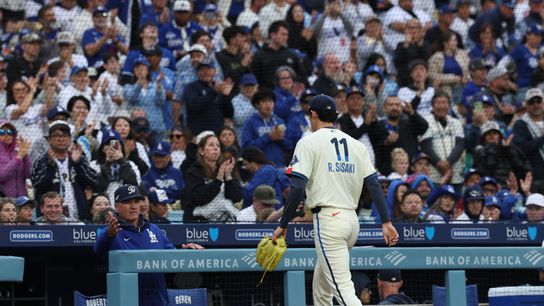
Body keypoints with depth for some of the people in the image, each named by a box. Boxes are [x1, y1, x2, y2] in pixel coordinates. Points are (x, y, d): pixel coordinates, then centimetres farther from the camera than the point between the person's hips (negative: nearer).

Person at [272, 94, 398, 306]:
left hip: (328, 220, -7)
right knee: (321, 280, 25)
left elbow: (297, 188, -12)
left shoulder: (309, 143, -2)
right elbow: (374, 184, 5)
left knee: (342, 288, -13)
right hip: (352, 220, 7)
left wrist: (283, 225, -8)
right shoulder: (356, 145, 15)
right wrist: (386, 221, 0)